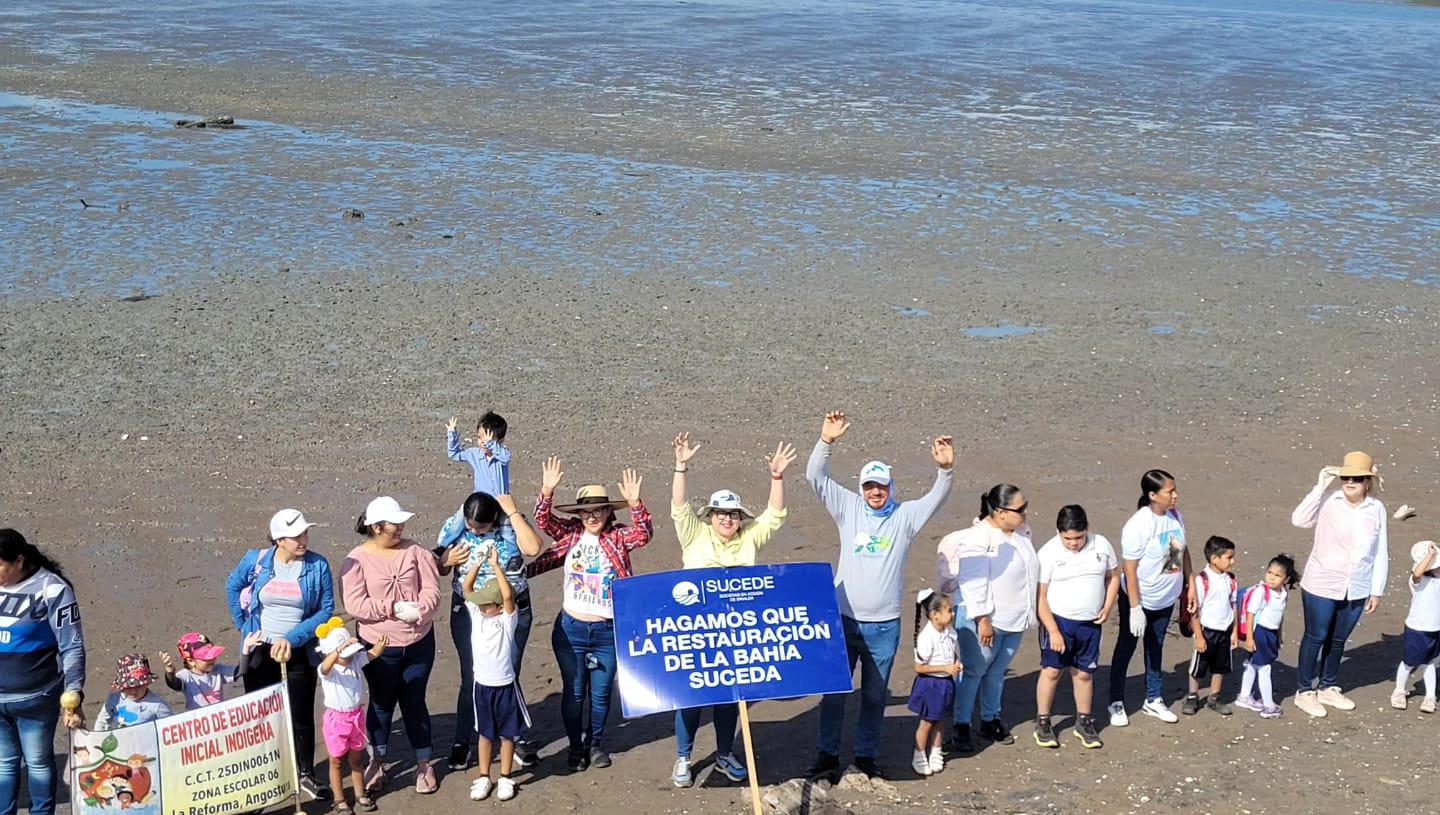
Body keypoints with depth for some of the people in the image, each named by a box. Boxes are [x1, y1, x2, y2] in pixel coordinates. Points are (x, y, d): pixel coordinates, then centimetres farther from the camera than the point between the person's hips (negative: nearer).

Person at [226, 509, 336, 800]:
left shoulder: (318, 566, -10)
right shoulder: (256, 560, -5)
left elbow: (326, 610, -11)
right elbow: (233, 586, 14)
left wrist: (292, 639, -19)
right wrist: (242, 624, 9)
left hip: (299, 654, -1)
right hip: (260, 652, 1)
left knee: (301, 716, 5)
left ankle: (306, 776, 21)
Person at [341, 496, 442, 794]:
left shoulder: (414, 551, -3)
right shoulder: (357, 559, -10)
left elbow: (432, 590, -8)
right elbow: (354, 604, -17)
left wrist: (419, 611, -27)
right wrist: (394, 609, -22)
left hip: (419, 643, 2)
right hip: (379, 647, -1)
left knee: (414, 703, 11)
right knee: (382, 703, 14)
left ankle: (424, 763, 24)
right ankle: (377, 761, 33)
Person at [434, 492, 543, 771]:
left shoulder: (512, 524, -11)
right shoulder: (454, 527, -7)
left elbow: (534, 548, -31)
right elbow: (438, 567, 6)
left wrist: (513, 512, -27)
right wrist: (446, 561, -18)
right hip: (468, 613, 1)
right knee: (471, 679, 5)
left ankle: (517, 737, 26)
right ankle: (462, 742, 19)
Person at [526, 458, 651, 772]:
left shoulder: (618, 538, -4)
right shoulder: (571, 534, 1)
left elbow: (644, 533, -21)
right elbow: (543, 521, -10)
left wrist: (634, 503, -38)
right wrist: (547, 491, -27)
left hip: (608, 631, -1)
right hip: (570, 629, 1)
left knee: (601, 693, 11)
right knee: (573, 692, 10)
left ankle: (596, 743, 33)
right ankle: (575, 746, 29)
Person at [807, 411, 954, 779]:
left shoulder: (906, 516, 0)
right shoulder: (849, 508, 0)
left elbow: (938, 497, -12)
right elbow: (816, 478, -8)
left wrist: (945, 469, -32)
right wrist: (826, 441, -23)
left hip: (885, 625, 0)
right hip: (844, 620, 0)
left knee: (875, 695, 11)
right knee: (834, 690, 7)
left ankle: (866, 755, 25)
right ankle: (828, 753, 19)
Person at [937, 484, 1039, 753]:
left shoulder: (1022, 533, 5)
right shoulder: (977, 539, -20)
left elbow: (1030, 570, 17)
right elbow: (973, 583, -22)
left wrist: (1029, 612, 20)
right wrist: (982, 620, -23)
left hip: (1014, 619, 7)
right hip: (984, 619, -7)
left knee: (997, 671, 18)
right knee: (973, 671, 2)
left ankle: (990, 719, 31)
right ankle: (961, 726, 10)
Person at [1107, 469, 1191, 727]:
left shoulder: (1175, 516, -6)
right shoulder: (1137, 526, -26)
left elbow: (1183, 551, 9)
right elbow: (1129, 569, -23)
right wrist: (1135, 608, -22)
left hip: (1165, 599, 6)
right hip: (1138, 599, -6)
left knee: (1155, 648, 20)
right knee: (1125, 649, 9)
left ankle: (1153, 700, 34)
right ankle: (1116, 703, 22)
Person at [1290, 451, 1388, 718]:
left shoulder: (1377, 509, -3)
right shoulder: (1329, 501, -12)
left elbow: (1381, 554, 4)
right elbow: (1299, 520, -27)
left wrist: (1376, 591, 6)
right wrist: (1321, 486, -28)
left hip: (1356, 590, 3)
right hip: (1321, 586, -3)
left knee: (1338, 640, 18)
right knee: (1316, 637, 9)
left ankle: (1328, 687, 35)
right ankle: (1305, 691, 22)